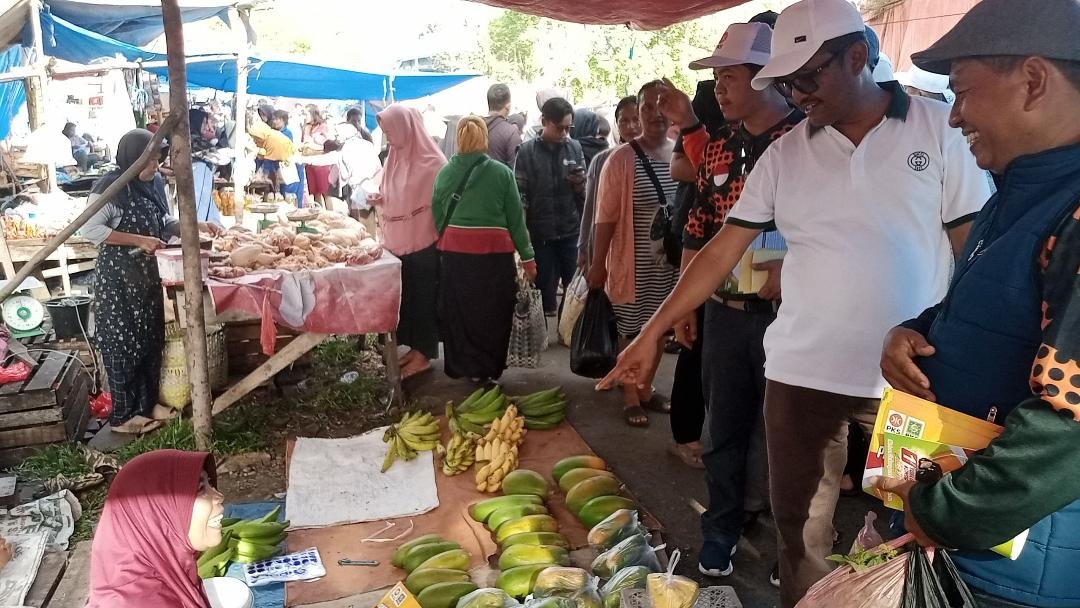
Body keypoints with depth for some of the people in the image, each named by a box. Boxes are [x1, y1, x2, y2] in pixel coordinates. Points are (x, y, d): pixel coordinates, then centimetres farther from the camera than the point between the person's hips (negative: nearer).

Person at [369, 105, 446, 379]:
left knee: (423, 295, 2)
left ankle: (425, 353, 13)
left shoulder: (431, 162, -14)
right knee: (406, 294, 13)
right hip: (398, 241, 7)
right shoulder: (395, 157, 9)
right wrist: (380, 199, -2)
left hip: (423, 241, -7)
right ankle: (415, 346, 26)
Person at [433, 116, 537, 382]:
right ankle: (486, 369, 21)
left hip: (454, 252, 2)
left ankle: (460, 366, 24)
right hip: (495, 252, -2)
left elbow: (437, 216, 5)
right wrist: (527, 256, 4)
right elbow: (516, 218, -3)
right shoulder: (502, 172, -6)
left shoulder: (444, 173, -1)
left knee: (459, 312, 14)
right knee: (492, 314, 12)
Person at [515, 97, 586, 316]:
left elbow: (584, 195, 11)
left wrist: (580, 183, -11)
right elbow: (520, 196, -4)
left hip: (572, 233, 2)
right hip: (540, 234, -2)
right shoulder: (527, 151, -3)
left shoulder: (575, 148, 5)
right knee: (545, 292, 7)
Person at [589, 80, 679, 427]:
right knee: (632, 330, 7)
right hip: (634, 262, -4)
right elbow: (606, 217, -9)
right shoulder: (622, 159, -9)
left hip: (672, 262, 4)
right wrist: (597, 264, -9)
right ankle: (630, 396, 23)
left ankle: (645, 387, 34)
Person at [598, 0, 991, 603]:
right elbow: (724, 250, 3)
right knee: (799, 521, 12)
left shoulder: (941, 129, -2)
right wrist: (654, 330, -1)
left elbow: (978, 250, 0)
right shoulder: (785, 154, 4)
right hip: (800, 372, 2)